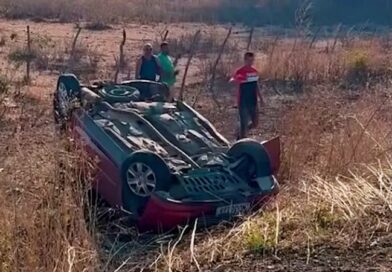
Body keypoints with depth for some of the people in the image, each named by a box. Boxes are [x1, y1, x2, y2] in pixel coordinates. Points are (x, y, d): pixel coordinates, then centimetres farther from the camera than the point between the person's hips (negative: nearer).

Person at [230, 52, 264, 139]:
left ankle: (241, 132, 40)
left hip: (253, 102, 6)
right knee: (244, 124, 0)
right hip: (243, 102, -6)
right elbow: (232, 80, -32)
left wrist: (261, 99, 18)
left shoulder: (255, 71, 5)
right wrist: (235, 80, -56)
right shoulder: (240, 72, -15)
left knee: (255, 124, 14)